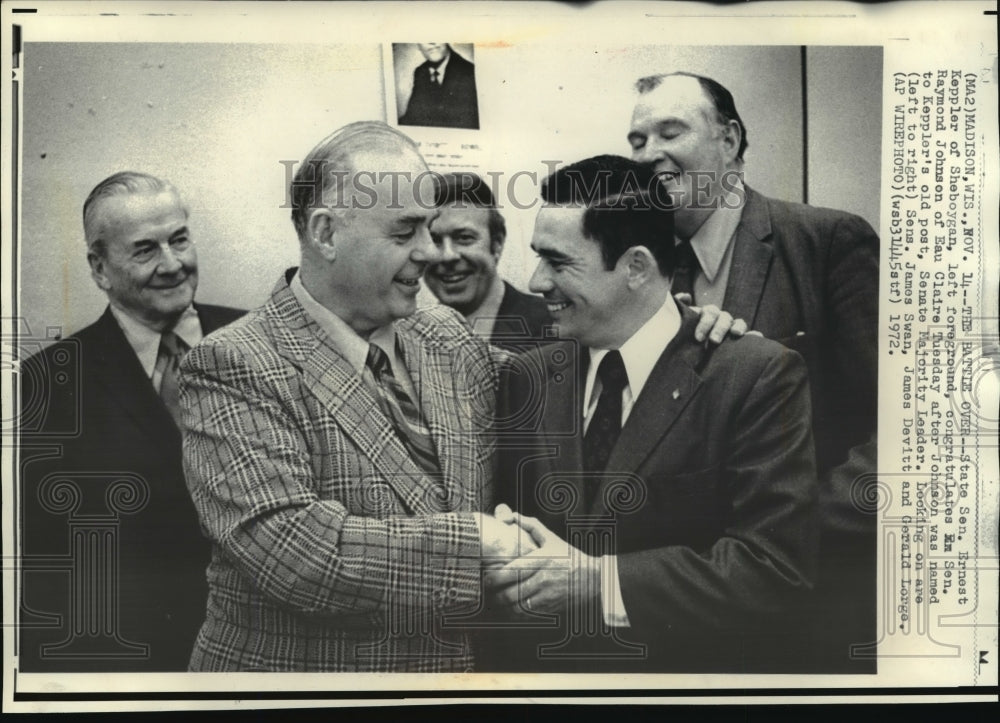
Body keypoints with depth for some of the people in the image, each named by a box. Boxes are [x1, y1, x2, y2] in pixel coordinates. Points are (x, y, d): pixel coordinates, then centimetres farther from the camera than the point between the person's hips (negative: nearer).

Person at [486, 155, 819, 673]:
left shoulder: (757, 377, -11)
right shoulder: (527, 378, 3)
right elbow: (508, 512, 8)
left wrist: (600, 580, -21)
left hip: (696, 666, -3)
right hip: (543, 660, 3)